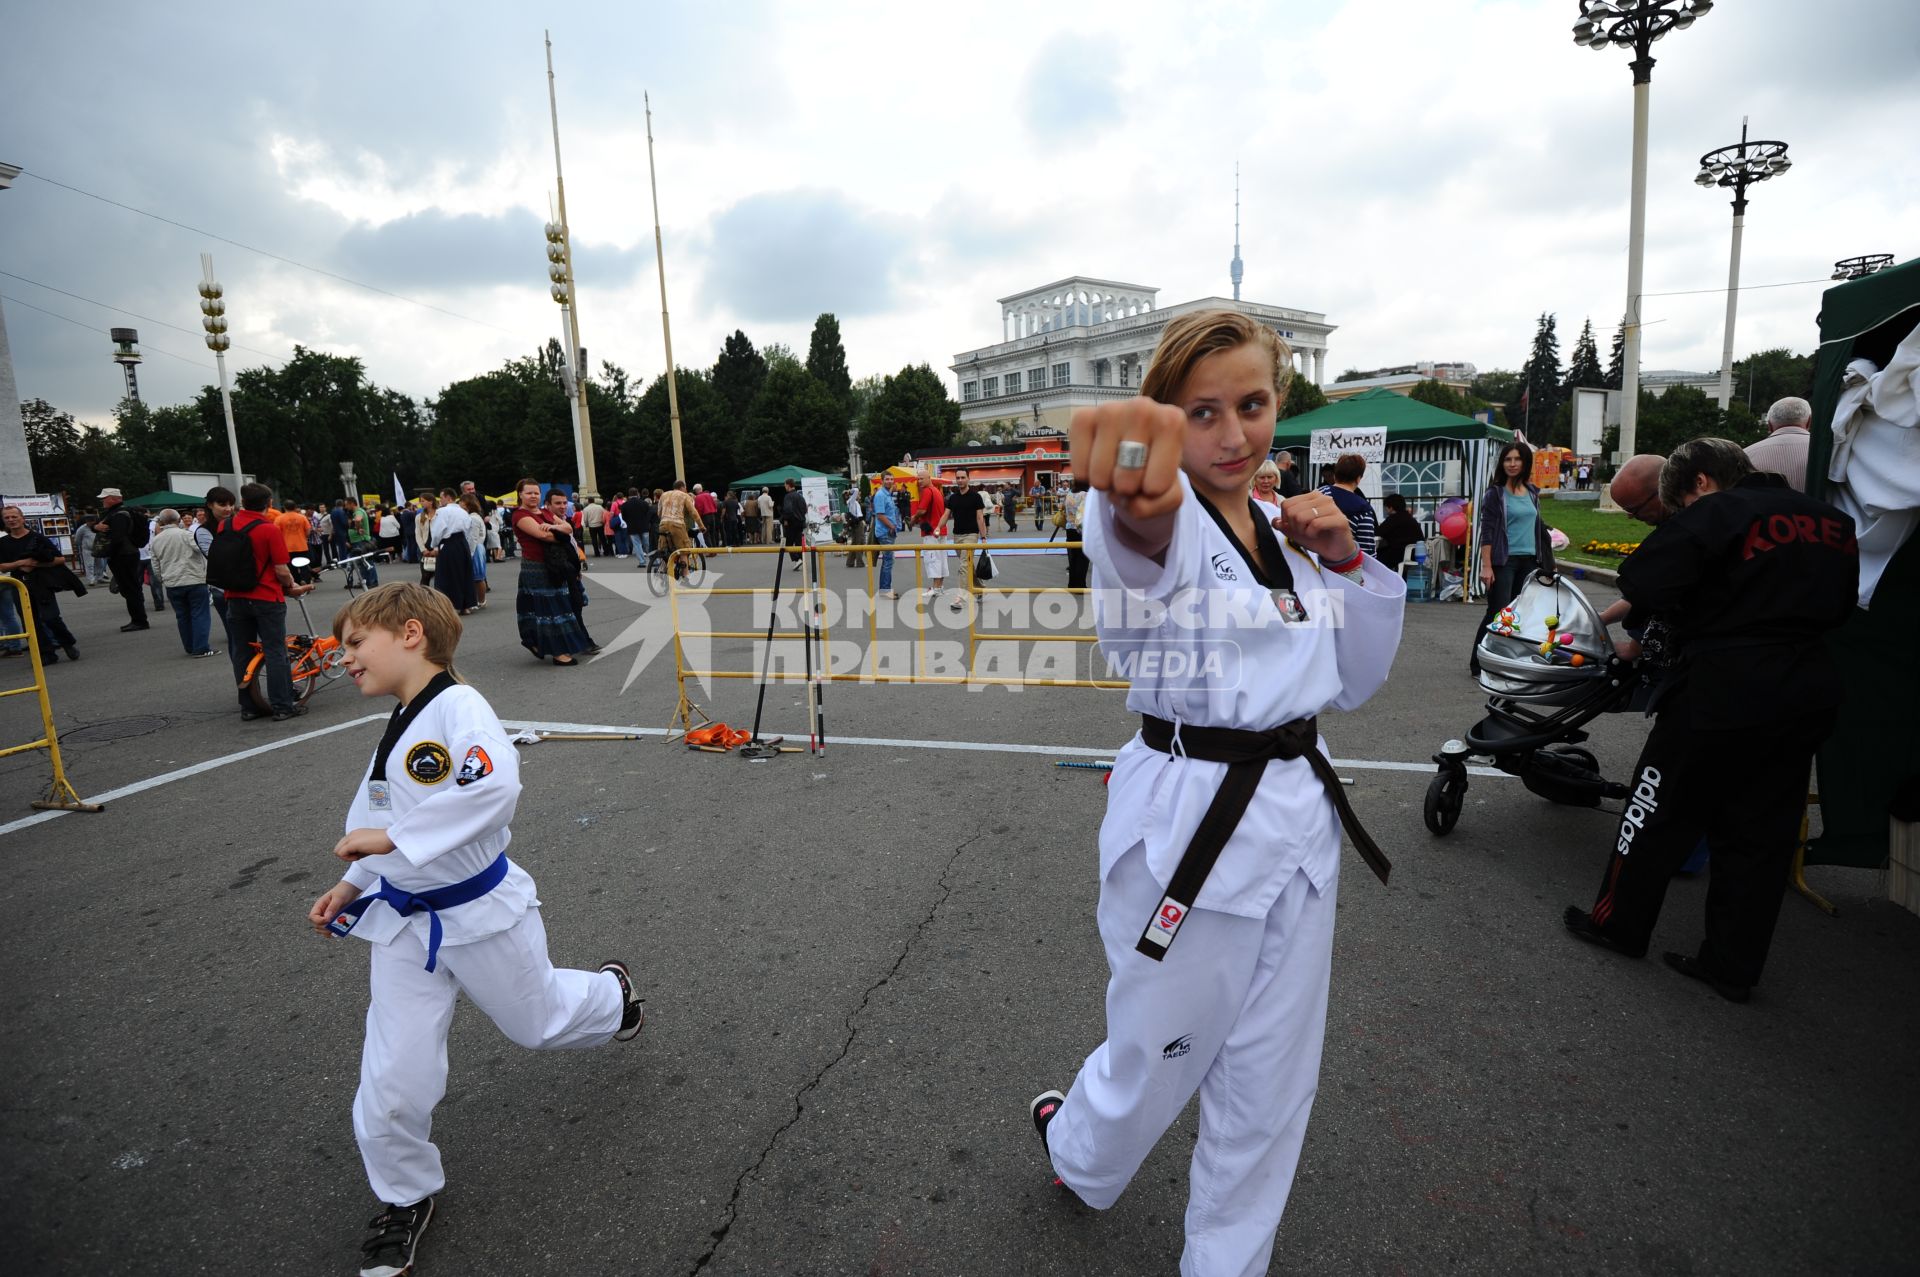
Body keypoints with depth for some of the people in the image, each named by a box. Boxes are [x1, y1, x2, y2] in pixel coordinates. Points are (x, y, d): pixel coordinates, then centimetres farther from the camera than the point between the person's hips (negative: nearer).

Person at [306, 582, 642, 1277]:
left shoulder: (459, 708, -22)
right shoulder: (395, 732, 5)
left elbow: (494, 788, -38)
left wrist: (392, 838, -34)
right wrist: (352, 885, 8)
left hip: (481, 913, -6)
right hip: (405, 924, 6)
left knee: (539, 1021, 18)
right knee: (391, 1084, 4)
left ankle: (610, 992, 50)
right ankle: (404, 1198, 30)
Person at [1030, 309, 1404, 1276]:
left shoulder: (1286, 534, 7)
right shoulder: (1165, 523, -14)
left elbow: (1353, 683, 12)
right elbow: (1147, 530, -41)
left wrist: (1347, 561, -4)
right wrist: (1139, 490, -65)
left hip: (1299, 815, 6)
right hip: (1189, 825, -6)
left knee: (1272, 1087, 18)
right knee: (1158, 1059, 15)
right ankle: (1077, 1147, 51)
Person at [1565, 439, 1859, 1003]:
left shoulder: (1716, 513, -13)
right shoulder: (1832, 521, 10)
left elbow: (1641, 581, -20)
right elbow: (1840, 605, 20)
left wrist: (1689, 612, -2)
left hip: (1723, 694, -7)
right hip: (1807, 697, 7)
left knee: (1661, 809, 9)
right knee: (1763, 833, 12)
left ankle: (1619, 923, 23)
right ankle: (1733, 966, 21)